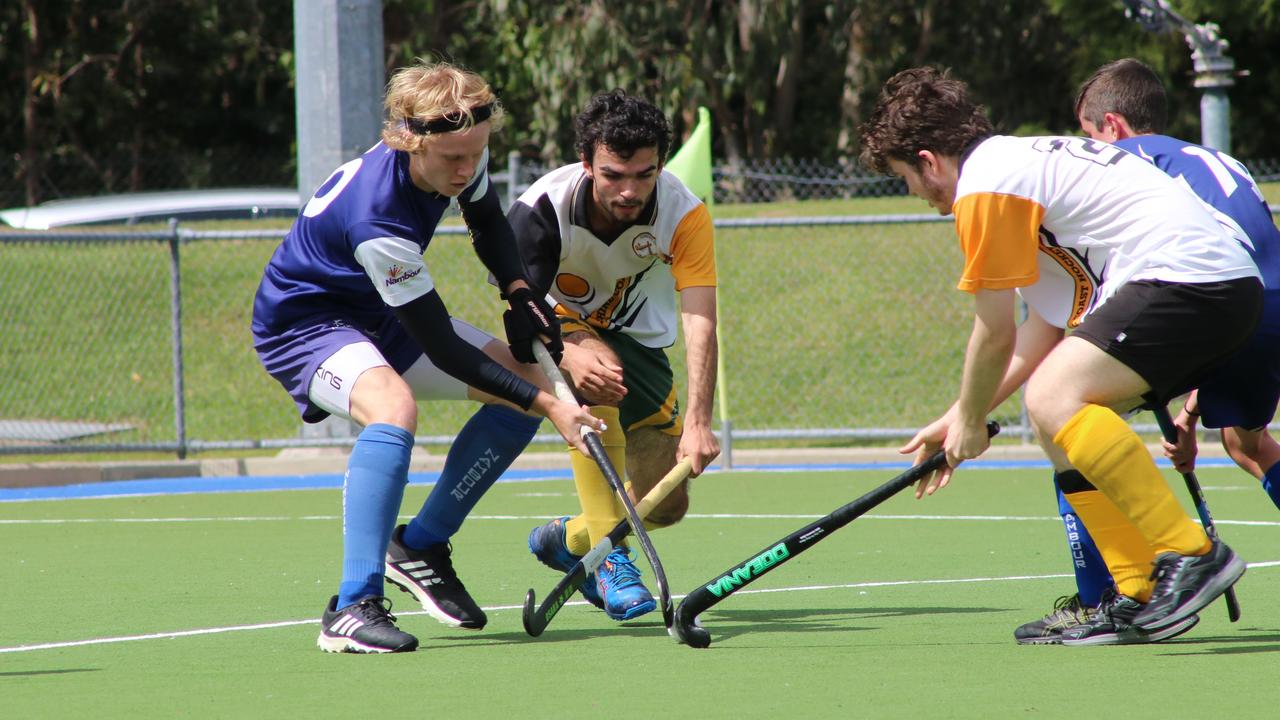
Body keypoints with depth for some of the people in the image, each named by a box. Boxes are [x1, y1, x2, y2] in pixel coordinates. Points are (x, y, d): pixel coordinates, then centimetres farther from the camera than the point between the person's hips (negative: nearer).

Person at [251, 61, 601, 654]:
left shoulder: (463, 155, -14)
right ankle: (352, 610, -38)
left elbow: (488, 223, 12)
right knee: (392, 404, -38)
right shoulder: (378, 220, -38)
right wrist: (546, 405, -31)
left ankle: (422, 546, 13)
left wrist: (519, 292, -7)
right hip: (302, 322, -9)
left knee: (526, 379, 3)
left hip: (378, 317, 9)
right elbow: (444, 350, -31)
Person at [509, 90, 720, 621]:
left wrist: (697, 422, -48)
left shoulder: (685, 214, -27)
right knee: (596, 371, -40)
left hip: (639, 340, 3)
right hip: (562, 329, -3)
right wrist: (569, 356, -52)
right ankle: (610, 558, -32)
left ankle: (568, 540, 33)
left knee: (666, 507, -1)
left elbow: (700, 322, -35)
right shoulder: (542, 209, -30)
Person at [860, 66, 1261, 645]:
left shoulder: (984, 186, -6)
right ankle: (1138, 599, 11)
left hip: (1187, 277, -11)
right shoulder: (1027, 160, 25)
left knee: (1054, 400, -22)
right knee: (1062, 419, 16)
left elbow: (995, 335, -4)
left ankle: (1192, 554, -26)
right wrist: (961, 420, 31)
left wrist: (970, 422, 13)